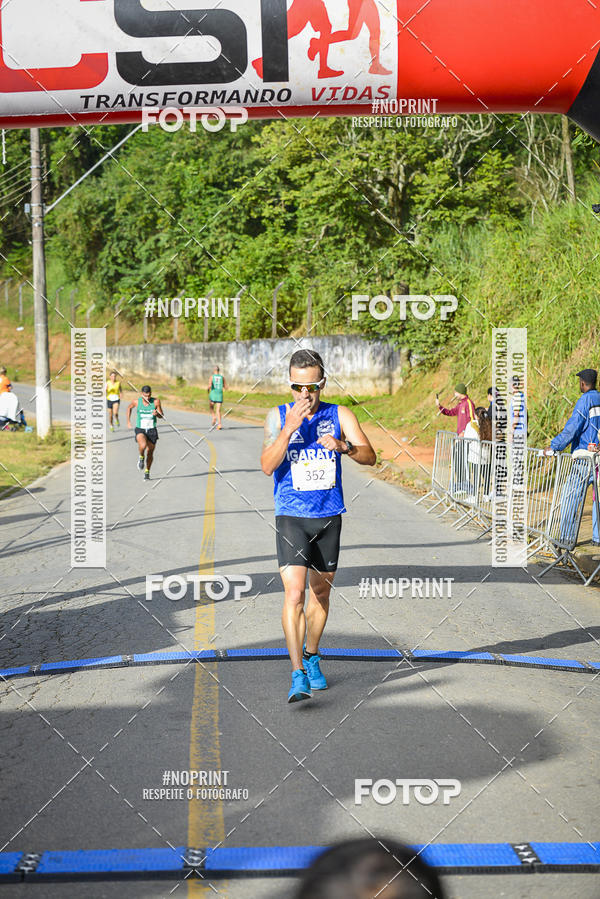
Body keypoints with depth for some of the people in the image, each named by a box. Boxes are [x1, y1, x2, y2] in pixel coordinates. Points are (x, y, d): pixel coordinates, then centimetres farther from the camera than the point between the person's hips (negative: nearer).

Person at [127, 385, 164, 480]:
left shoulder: (156, 401, -9)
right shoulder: (137, 401, -7)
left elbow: (162, 416, -4)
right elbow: (129, 407, 15)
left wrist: (157, 414, -27)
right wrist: (128, 421, 14)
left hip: (152, 430, 1)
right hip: (140, 429, -1)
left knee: (150, 453, 8)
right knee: (143, 445, -31)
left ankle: (147, 472, 31)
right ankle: (141, 457, 3)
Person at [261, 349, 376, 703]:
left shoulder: (340, 415, 2)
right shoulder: (278, 416, -1)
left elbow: (370, 457, -7)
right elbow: (267, 466, -12)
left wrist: (343, 445, -26)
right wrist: (290, 428, -22)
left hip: (329, 516, 3)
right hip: (291, 517, -2)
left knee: (321, 592, 14)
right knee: (294, 593, -16)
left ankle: (311, 656, 36)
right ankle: (298, 676, -16)